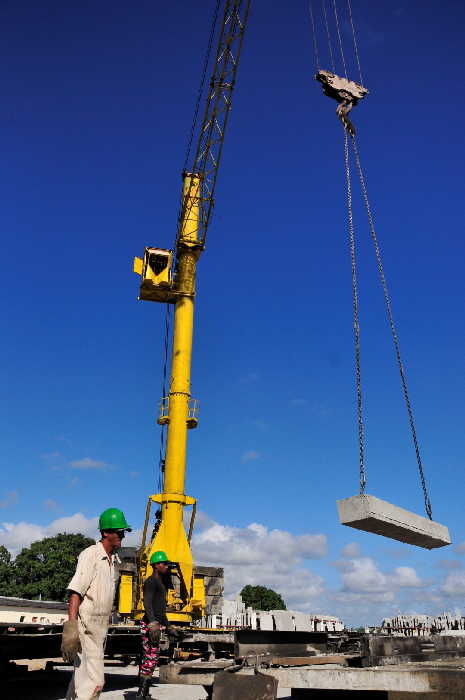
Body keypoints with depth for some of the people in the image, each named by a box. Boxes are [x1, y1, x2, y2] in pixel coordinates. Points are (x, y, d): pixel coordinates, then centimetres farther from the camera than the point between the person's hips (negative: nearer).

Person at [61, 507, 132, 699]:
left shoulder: (115, 560, 11)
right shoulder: (90, 555, -15)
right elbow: (75, 592, -21)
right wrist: (71, 628, -28)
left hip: (102, 625, 9)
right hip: (86, 625, -9)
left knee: (83, 676, 18)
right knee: (94, 682, -10)